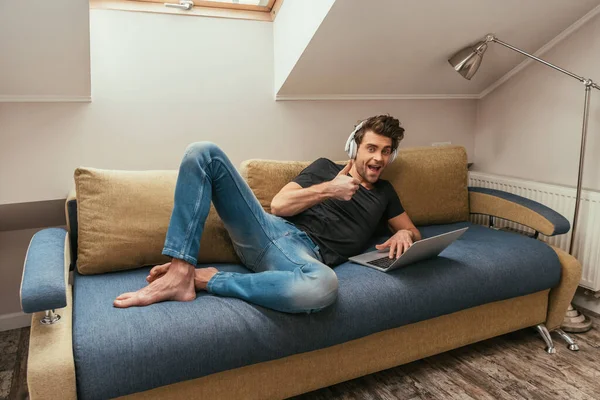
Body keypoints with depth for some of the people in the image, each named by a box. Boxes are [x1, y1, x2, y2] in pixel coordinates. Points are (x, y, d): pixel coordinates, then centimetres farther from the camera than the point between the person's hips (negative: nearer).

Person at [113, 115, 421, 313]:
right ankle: (180, 273, -25)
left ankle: (208, 280, -23)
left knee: (323, 285, -44)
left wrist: (404, 235, 5)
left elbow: (414, 233, 28)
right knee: (203, 152, -16)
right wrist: (328, 189, 1)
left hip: (305, 253, -1)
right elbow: (278, 205, 10)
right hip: (269, 228, 2)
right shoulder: (325, 167, 21)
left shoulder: (384, 193, 26)